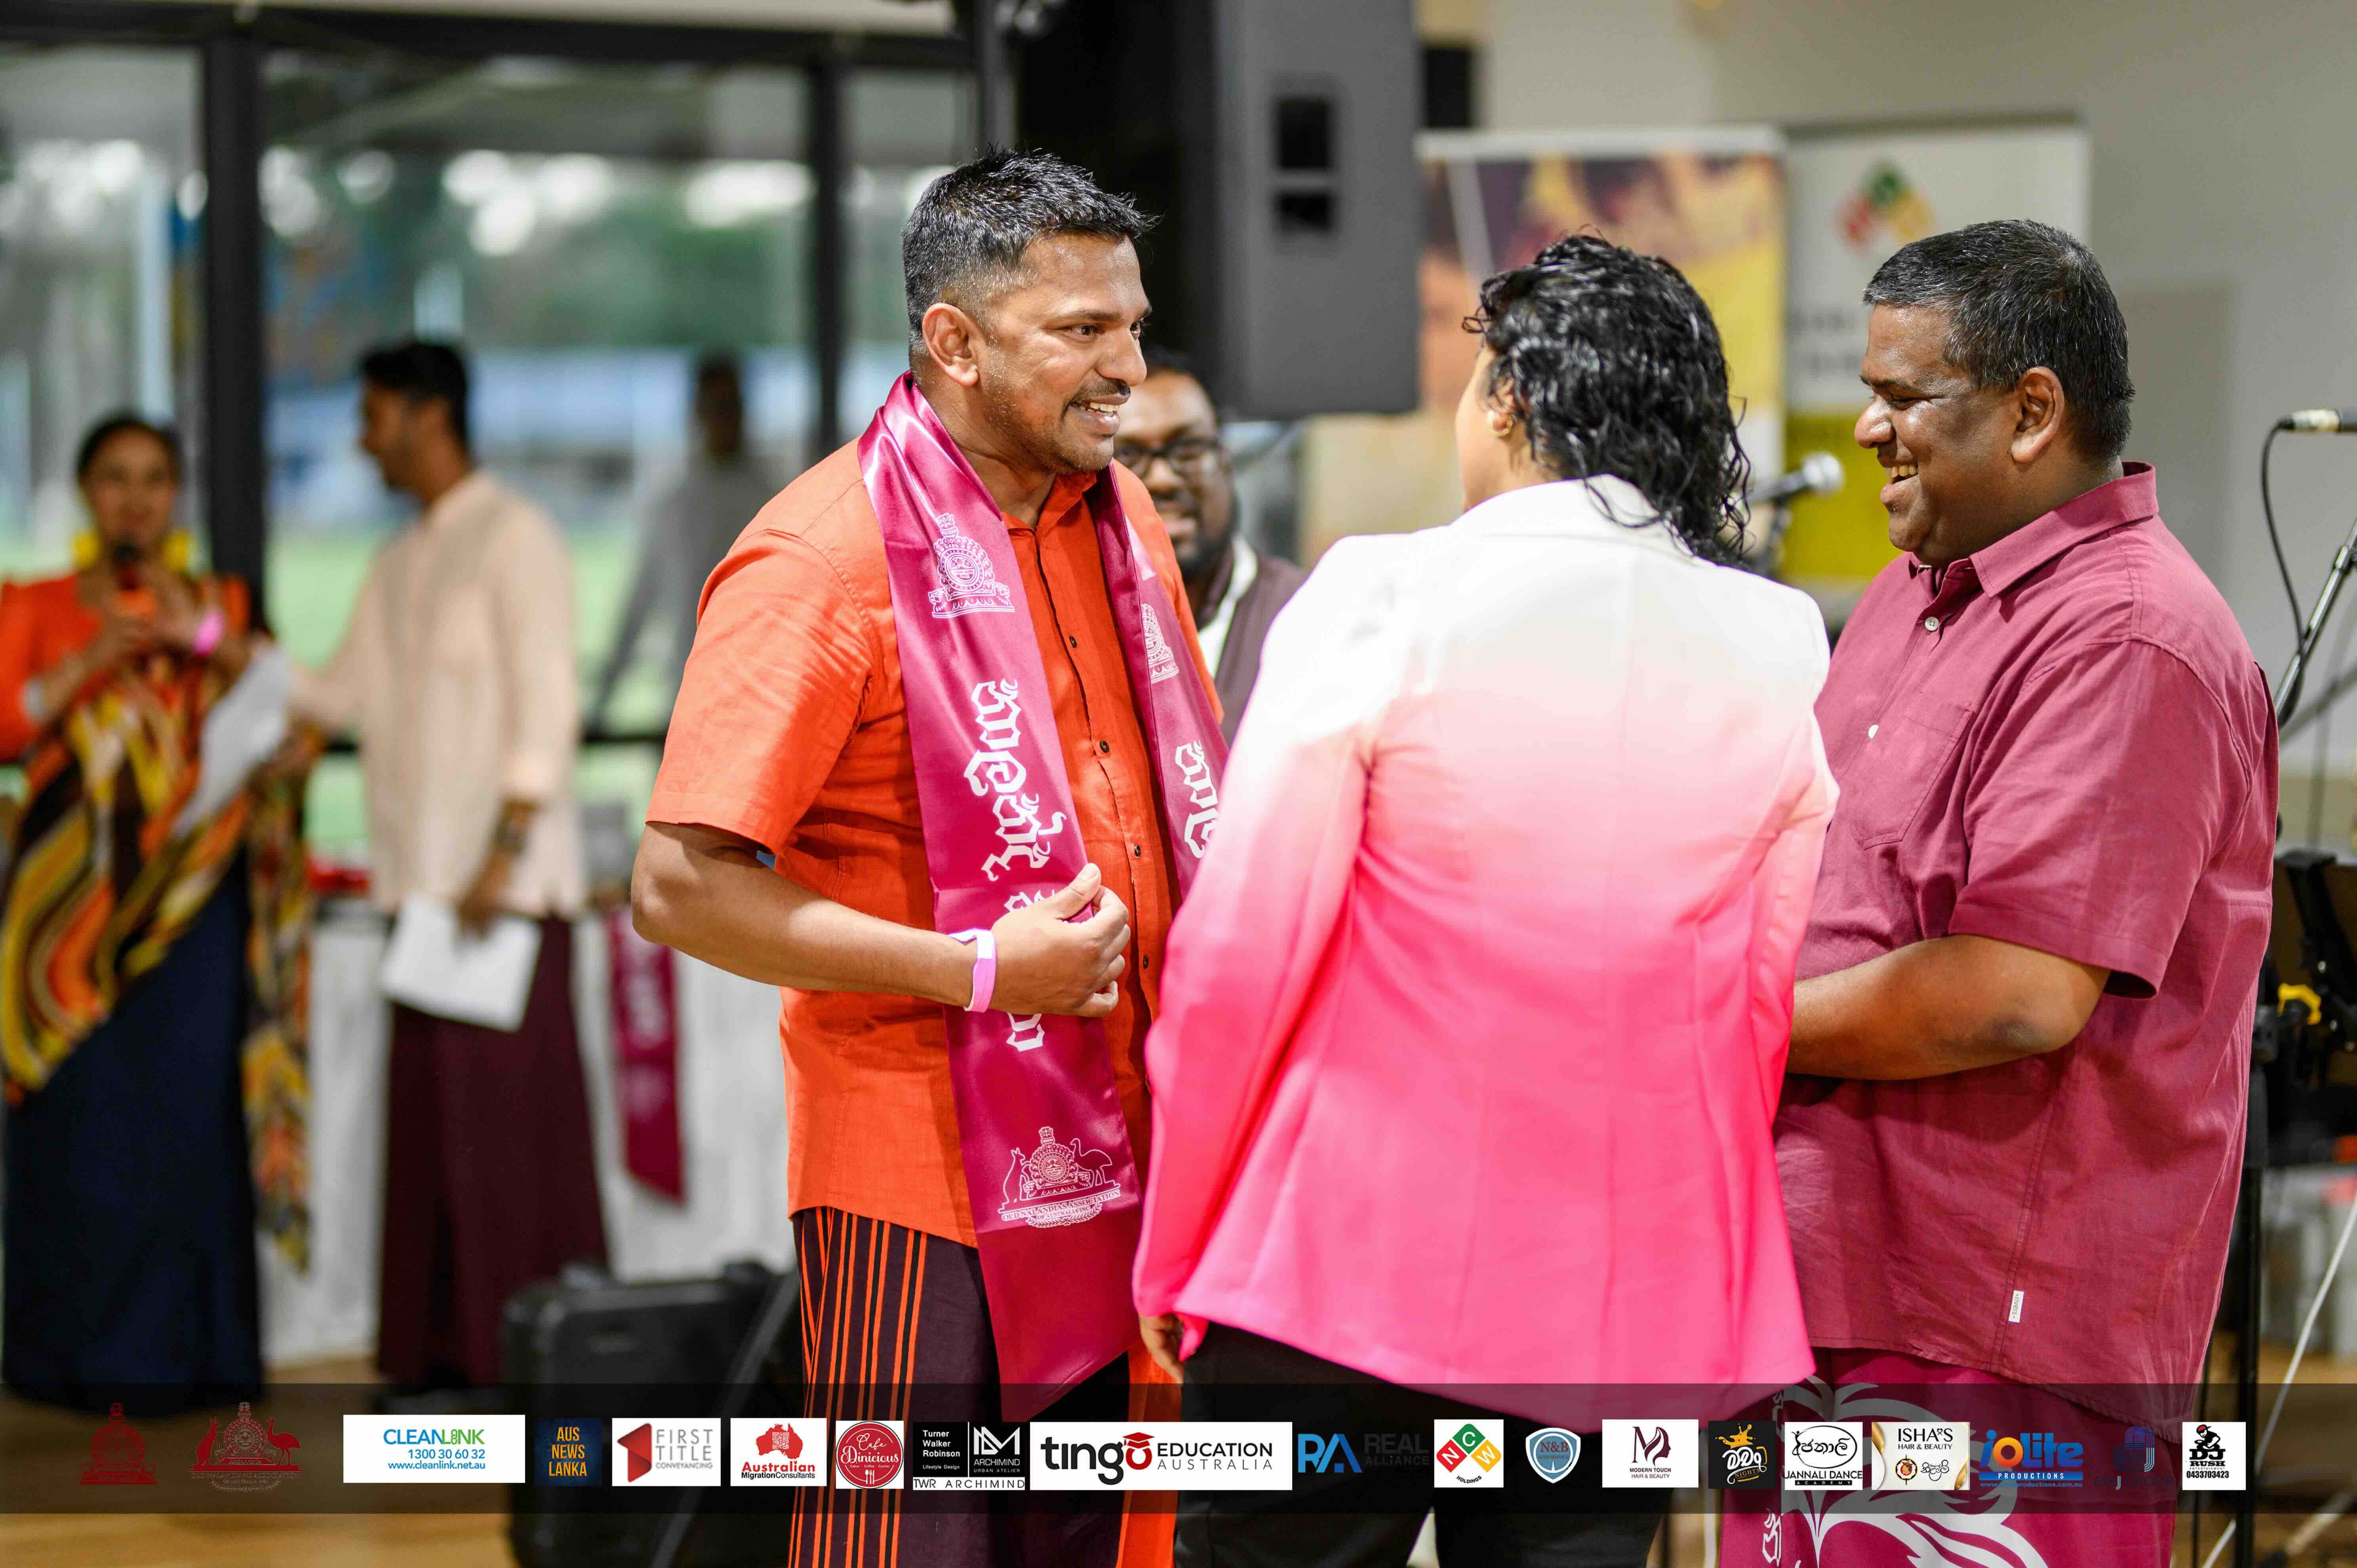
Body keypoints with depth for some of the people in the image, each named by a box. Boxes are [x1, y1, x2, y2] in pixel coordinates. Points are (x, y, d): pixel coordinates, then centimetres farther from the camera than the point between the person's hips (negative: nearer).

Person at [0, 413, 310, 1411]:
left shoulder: (222, 606, 13)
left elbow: (286, 705, 0)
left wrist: (205, 637, -16)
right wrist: (91, 663, -12)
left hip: (189, 904, 0)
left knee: (185, 1119, -6)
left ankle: (179, 1353, -1)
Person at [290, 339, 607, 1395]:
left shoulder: (514, 539, -5)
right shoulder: (400, 565, 20)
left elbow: (545, 705, -12)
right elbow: (347, 693, 17)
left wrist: (505, 851, -18)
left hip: (509, 875, -8)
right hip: (422, 874, 8)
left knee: (514, 1105, -6)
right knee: (429, 1110, 5)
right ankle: (449, 1339, 10)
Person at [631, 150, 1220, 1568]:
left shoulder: (1119, 517, 10)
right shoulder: (822, 558, -15)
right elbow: (683, 888, -19)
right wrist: (980, 969, -21)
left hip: (1116, 1168, 7)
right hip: (922, 1183, -7)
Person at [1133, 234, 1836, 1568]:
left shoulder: (1380, 603, -9)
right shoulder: (1781, 650, 1)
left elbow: (1236, 967, -9)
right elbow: (1775, 1006, 7)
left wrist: (1173, 1256, 3)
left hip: (1353, 1269, -3)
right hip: (1634, 1306, 4)